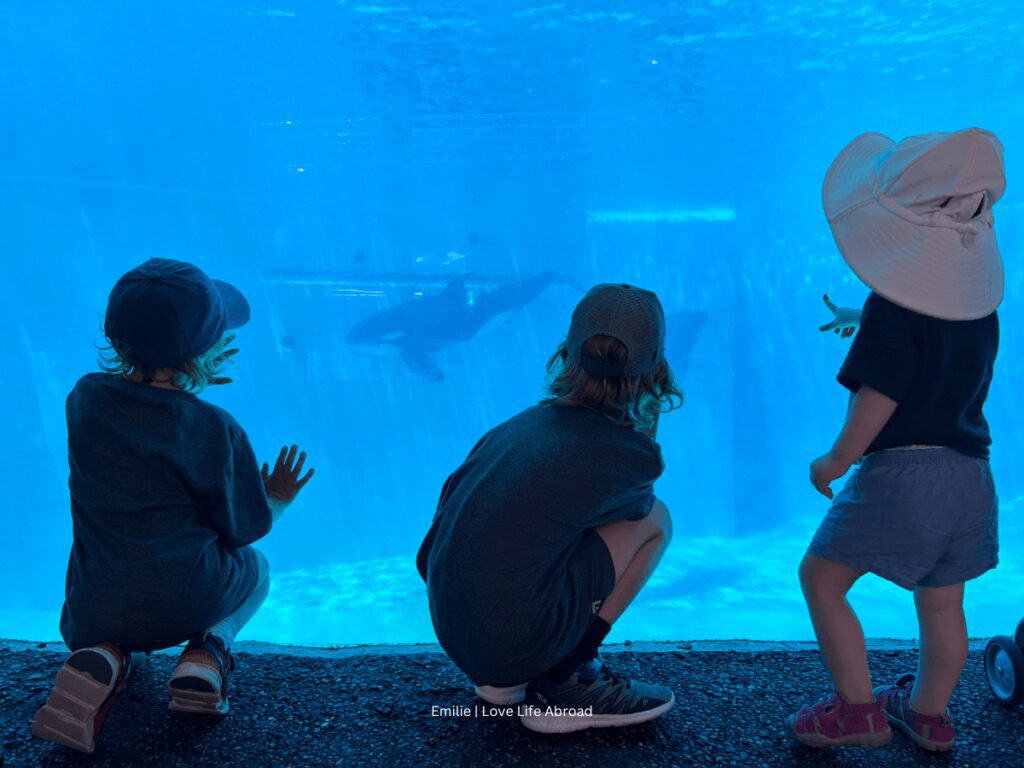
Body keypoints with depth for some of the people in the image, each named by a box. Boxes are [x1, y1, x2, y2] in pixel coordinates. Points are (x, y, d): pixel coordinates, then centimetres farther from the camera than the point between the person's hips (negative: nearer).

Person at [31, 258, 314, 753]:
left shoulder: (84, 397, -7)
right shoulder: (216, 430, -18)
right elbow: (242, 528, -7)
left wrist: (184, 379, 23)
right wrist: (276, 502, 15)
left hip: (97, 609, 3)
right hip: (190, 603, -2)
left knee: (88, 629, 41)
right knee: (255, 568, 34)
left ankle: (99, 658, 2)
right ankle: (209, 648, 2)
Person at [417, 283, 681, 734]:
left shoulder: (517, 426, 7)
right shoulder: (624, 455, -11)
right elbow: (639, 502, 16)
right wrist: (649, 432, 24)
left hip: (453, 637, 7)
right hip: (514, 645, -6)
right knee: (654, 519, 6)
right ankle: (564, 683, 5)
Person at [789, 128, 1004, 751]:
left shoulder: (894, 305, -16)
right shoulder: (979, 304, 8)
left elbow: (879, 397, -19)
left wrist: (837, 460, -7)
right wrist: (862, 322, 33)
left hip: (901, 471, -8)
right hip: (970, 474, 8)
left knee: (822, 578, 5)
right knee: (943, 604, 18)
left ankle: (858, 709, 8)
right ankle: (930, 716, 32)